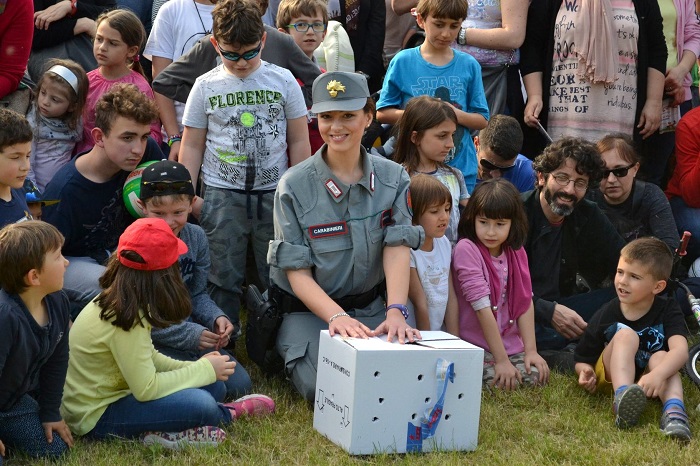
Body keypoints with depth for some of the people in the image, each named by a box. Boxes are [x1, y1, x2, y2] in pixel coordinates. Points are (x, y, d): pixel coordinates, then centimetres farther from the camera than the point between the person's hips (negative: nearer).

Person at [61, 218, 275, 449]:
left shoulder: (116, 301, 1)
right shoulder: (125, 321, -27)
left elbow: (149, 357, 11)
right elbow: (146, 389, -25)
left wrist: (194, 366, -3)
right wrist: (205, 370, -16)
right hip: (97, 418, -10)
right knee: (200, 403, -22)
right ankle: (229, 413, 4)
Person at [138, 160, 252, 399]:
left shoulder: (196, 237, 0)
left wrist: (215, 317, -10)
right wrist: (189, 334, -22)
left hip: (191, 332, 7)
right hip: (152, 342, -7)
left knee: (239, 385, 0)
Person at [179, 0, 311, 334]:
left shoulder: (282, 80, 2)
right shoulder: (206, 87, 3)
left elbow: (299, 141, 6)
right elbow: (192, 146, 7)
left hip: (275, 193, 0)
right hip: (222, 196, 0)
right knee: (223, 277, 5)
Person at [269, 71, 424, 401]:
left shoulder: (393, 178, -1)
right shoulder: (295, 186, -11)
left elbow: (397, 248, -13)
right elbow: (297, 272, -12)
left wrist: (395, 311, -31)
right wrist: (336, 316, -30)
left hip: (370, 307, 3)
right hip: (308, 309, -2)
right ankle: (293, 359, 7)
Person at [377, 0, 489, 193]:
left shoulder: (469, 65, 4)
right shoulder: (403, 62, 0)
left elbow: (482, 120, 6)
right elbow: (382, 113, 2)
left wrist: (457, 114, -14)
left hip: (461, 170, 1)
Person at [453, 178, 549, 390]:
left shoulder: (516, 253, 8)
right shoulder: (467, 249, -13)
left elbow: (525, 301, 2)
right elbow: (482, 306, -17)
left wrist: (531, 350, -10)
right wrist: (502, 360, -19)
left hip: (511, 344, 5)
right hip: (476, 345, -5)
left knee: (535, 376, -18)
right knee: (501, 384, -26)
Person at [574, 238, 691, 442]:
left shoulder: (668, 311, -11)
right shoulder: (605, 316, -9)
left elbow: (680, 350, -30)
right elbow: (582, 360, -2)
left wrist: (657, 375, -50)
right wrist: (585, 372, -28)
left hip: (648, 382, 0)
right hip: (611, 377, 0)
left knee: (660, 357, -31)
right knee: (626, 335, -26)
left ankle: (674, 410, -57)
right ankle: (622, 397, -51)